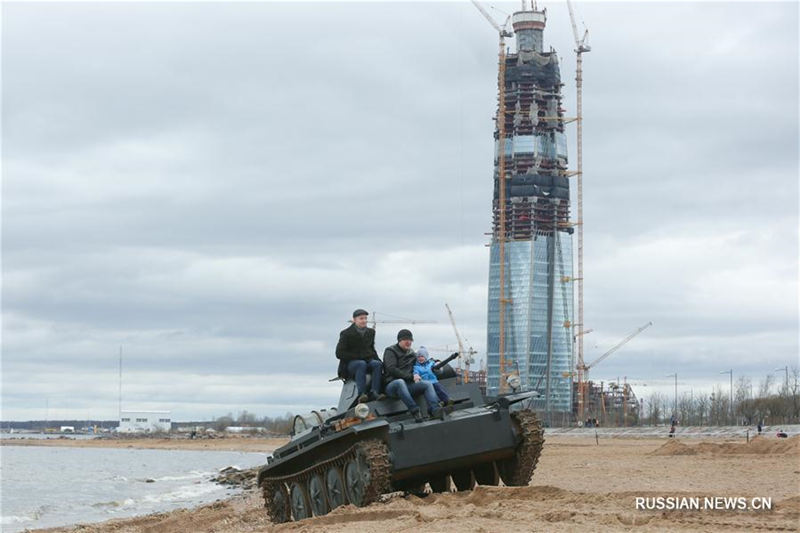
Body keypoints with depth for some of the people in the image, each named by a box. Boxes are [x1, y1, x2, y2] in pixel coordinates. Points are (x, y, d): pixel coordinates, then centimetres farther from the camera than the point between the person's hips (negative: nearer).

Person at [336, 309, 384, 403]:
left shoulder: (370, 332, 15)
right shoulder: (346, 334, -1)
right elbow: (339, 353, -7)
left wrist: (376, 358, 2)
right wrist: (358, 357, -13)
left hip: (367, 361, 4)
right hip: (350, 364, -4)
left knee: (377, 364, -28)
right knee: (361, 364, -37)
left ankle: (374, 392, -41)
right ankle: (361, 394, -49)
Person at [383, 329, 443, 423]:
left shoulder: (411, 353, 22)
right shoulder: (390, 351, 2)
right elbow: (392, 369, -12)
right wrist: (411, 376, -13)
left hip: (408, 385, 6)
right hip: (392, 385, -6)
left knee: (428, 384, -16)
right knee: (400, 382, -40)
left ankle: (434, 410, -39)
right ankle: (415, 411, -50)